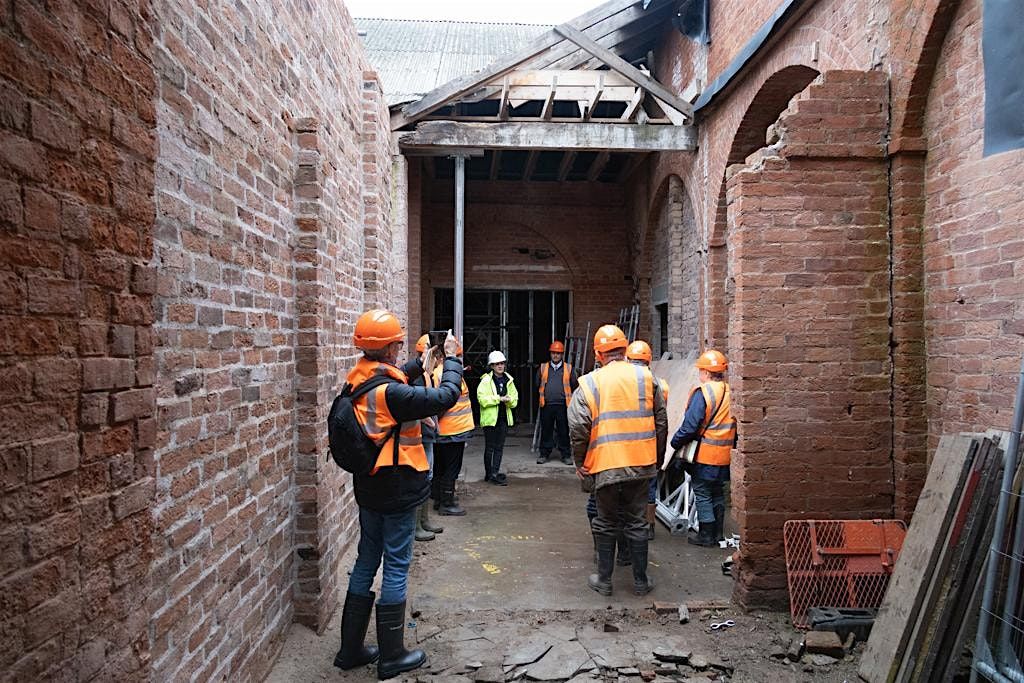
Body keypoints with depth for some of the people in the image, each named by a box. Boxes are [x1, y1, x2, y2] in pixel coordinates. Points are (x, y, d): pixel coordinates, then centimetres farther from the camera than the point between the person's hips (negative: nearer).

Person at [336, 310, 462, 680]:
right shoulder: (390, 392, -25)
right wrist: (451, 358, -10)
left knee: (366, 561, 17)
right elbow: (445, 397, -24)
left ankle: (351, 649, 28)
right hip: (397, 490, -8)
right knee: (396, 567, 4)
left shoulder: (358, 381, 0)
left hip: (369, 486, 8)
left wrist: (421, 363, 19)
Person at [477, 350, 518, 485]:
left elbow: (514, 400, 12)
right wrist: (499, 398, -19)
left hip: (503, 417, 6)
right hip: (490, 418, -5)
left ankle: (495, 473, 19)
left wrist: (509, 400, -11)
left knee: (499, 447, 10)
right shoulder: (486, 380, -7)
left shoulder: (509, 380, 11)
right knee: (490, 448, 1)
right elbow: (482, 398, -18)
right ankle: (489, 474, 8)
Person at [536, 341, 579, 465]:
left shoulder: (568, 369, 7)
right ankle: (544, 454, 14)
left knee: (564, 431, 3)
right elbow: (537, 385, 17)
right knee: (546, 430, 6)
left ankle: (566, 455, 12)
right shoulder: (543, 368, 10)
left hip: (563, 405, -1)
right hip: (546, 405, 1)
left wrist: (568, 397, 8)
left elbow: (575, 386, 10)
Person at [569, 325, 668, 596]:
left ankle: (604, 579, 23)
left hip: (605, 466, -2)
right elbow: (661, 421, 6)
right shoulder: (645, 377, 2)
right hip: (641, 463, 2)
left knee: (606, 523, 13)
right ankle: (641, 581, 23)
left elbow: (578, 428, -12)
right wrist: (657, 457, 17)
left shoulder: (589, 383, -6)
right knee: (637, 522, 14)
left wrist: (580, 462, 2)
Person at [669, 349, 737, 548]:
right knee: (717, 493, 19)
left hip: (704, 455, -7)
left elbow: (690, 425, -19)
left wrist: (676, 442, -6)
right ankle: (718, 533, 27)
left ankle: (706, 535, 11)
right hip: (724, 455, 7)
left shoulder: (702, 393, -17)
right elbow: (734, 425, 11)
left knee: (702, 494, 5)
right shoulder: (731, 393, 4)